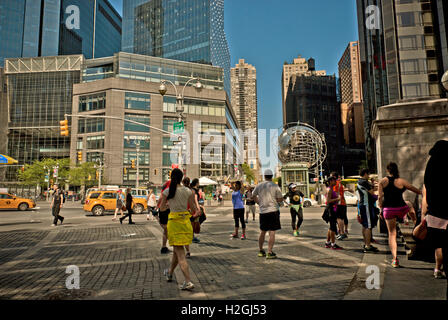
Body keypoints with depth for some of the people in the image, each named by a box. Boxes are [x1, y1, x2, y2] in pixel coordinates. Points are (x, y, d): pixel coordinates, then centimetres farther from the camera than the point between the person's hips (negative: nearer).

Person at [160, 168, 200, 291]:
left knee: (180, 253, 0)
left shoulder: (166, 192, -7)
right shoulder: (188, 191, -3)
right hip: (186, 221, 3)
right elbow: (193, 209, 1)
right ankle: (170, 273, 43)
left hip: (174, 221, -3)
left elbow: (162, 208, 6)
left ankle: (188, 282, -7)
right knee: (177, 250, 22)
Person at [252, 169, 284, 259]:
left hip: (262, 211, 4)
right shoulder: (275, 186, -6)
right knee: (272, 233, -1)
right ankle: (269, 253, -3)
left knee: (262, 232, 16)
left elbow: (254, 196, 18)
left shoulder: (259, 186, 5)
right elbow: (281, 199, -5)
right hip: (273, 211, -4)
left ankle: (261, 251, 26)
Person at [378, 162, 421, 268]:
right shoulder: (401, 181, -6)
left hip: (388, 210, 1)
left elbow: (380, 197, -1)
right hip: (401, 209, -1)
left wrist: (381, 208, 11)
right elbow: (416, 190, 7)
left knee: (392, 234, 7)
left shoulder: (382, 181, -1)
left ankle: (394, 259, 3)